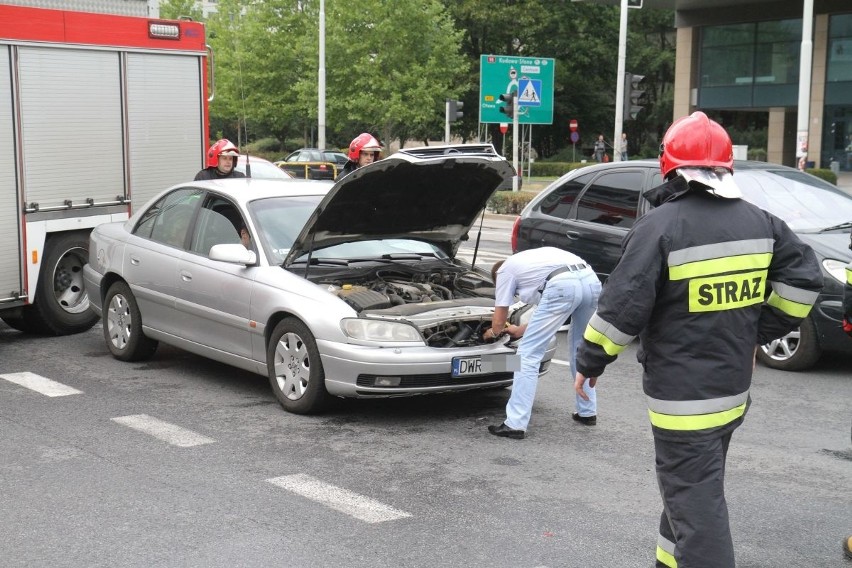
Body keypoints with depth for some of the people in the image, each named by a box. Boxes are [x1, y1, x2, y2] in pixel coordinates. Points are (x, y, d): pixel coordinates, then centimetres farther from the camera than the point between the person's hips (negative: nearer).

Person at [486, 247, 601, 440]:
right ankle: (587, 412, 37)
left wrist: (493, 332, 45)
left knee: (529, 353, 1)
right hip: (592, 279, 8)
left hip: (563, 286, -7)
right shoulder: (532, 259, 41)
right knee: (580, 348, 28)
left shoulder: (504, 271, 22)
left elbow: (499, 322, 22)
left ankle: (515, 424, 0)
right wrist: (521, 329, 52)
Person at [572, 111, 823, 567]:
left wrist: (589, 362, -5)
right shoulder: (759, 222, 5)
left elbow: (622, 307, -17)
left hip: (681, 394, -7)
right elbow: (804, 277, 11)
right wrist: (761, 332, 18)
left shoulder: (661, 226, -16)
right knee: (691, 487, 23)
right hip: (733, 388, 7)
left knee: (695, 501, -2)